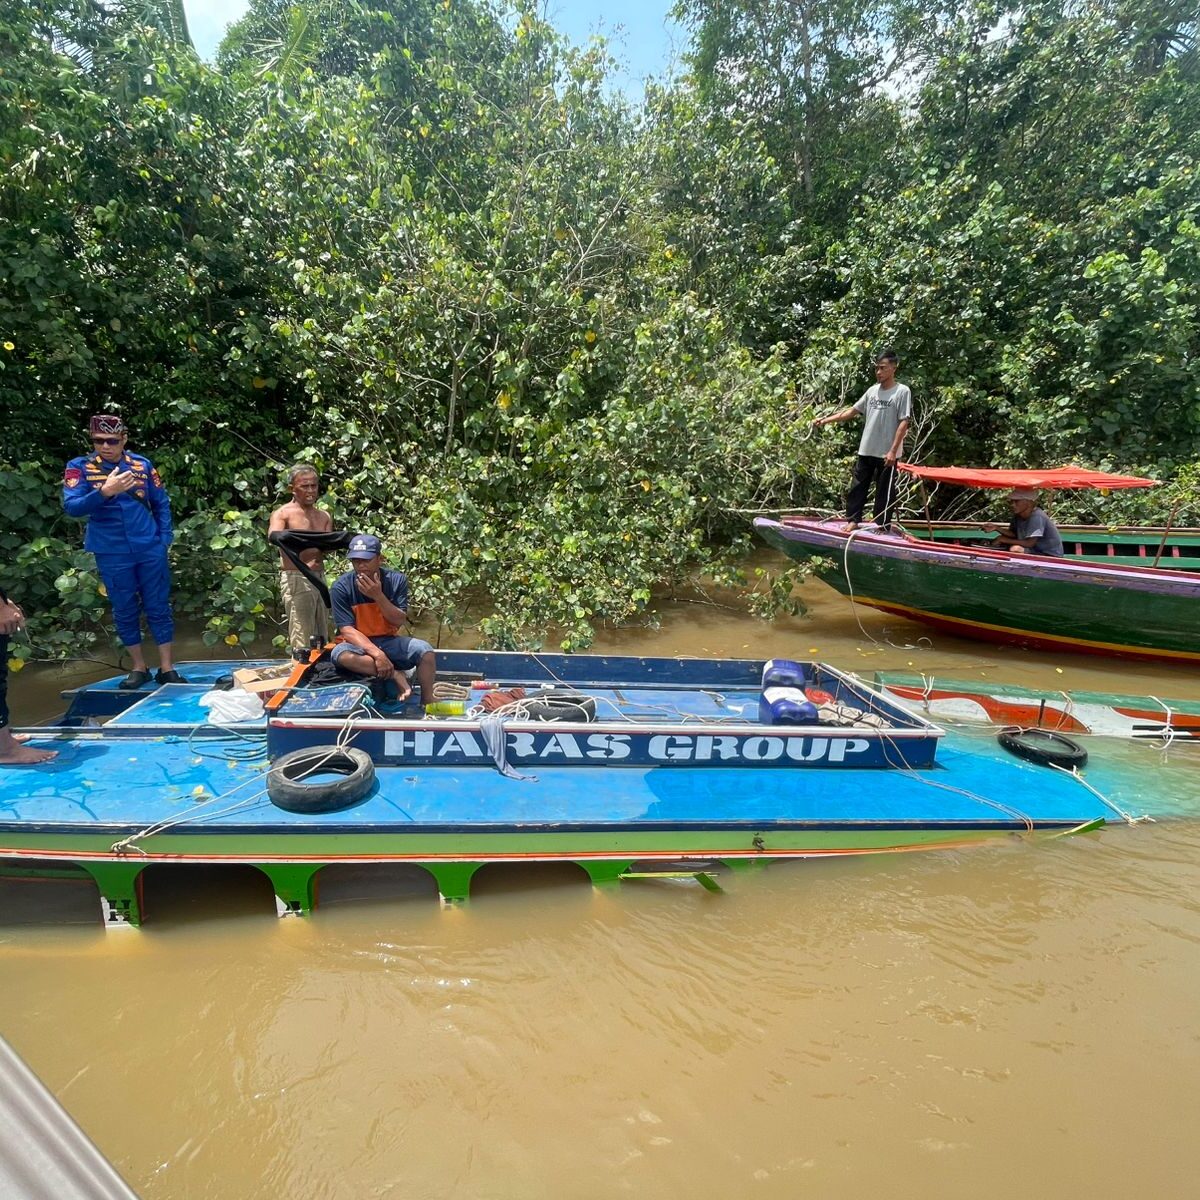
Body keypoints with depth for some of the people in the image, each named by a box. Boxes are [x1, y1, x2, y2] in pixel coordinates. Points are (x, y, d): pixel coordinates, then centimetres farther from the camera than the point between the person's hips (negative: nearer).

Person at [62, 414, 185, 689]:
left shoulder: (142, 464, 2)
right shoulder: (79, 467, -3)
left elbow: (161, 503, 9)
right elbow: (71, 507, -15)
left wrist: (164, 539, 2)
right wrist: (105, 492, -30)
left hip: (150, 550, 1)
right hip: (112, 555, -1)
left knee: (159, 608, 4)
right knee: (125, 612, 9)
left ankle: (166, 668, 13)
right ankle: (139, 668, 23)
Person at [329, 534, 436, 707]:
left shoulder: (397, 580, -9)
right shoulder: (341, 587, -14)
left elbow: (399, 621, -12)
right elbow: (347, 630, -18)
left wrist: (378, 596, -27)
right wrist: (377, 654, -31)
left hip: (389, 641, 1)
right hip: (360, 644, -1)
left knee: (425, 650, -26)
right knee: (339, 654, -36)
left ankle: (428, 703, -13)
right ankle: (395, 675, -25)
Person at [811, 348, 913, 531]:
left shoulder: (902, 391, -8)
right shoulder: (872, 391, 9)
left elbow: (904, 423, -12)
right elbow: (852, 411, 13)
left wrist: (893, 451, -18)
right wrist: (825, 420, 5)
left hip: (887, 453, -6)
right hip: (866, 451, 6)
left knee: (885, 491, 4)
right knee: (857, 487, 10)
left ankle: (882, 525, 14)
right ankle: (853, 520, 19)